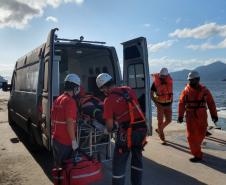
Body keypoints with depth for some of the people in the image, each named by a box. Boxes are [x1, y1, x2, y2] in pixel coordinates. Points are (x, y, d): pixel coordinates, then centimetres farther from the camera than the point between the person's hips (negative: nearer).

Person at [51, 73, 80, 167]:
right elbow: (69, 123, -23)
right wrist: (74, 141, -17)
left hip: (55, 139, 8)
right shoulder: (70, 101, -18)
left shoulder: (57, 100, 9)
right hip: (65, 142, -8)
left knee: (58, 165, 19)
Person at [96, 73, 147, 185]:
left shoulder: (109, 100, -8)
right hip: (142, 129, 6)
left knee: (119, 163, 10)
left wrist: (109, 130, 16)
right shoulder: (128, 90, 7)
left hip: (127, 132, -6)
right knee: (137, 158, 25)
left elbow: (110, 124, -7)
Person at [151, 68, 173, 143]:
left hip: (168, 104, 4)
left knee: (168, 120, 9)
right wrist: (156, 103, -18)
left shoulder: (169, 81, -1)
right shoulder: (155, 82, -12)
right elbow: (151, 94, -8)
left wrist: (171, 100, 8)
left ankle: (159, 130, 33)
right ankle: (162, 138, 13)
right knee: (160, 121, 0)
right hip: (160, 105, -4)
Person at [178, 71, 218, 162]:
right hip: (191, 116, -1)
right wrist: (180, 116, -8)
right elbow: (181, 104, -4)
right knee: (191, 136, -3)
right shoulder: (186, 91, -5)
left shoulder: (204, 90, -2)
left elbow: (211, 103, 2)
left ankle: (195, 148, 41)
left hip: (202, 116, 1)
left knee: (200, 134, 12)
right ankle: (197, 155, 9)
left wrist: (214, 115, 1)